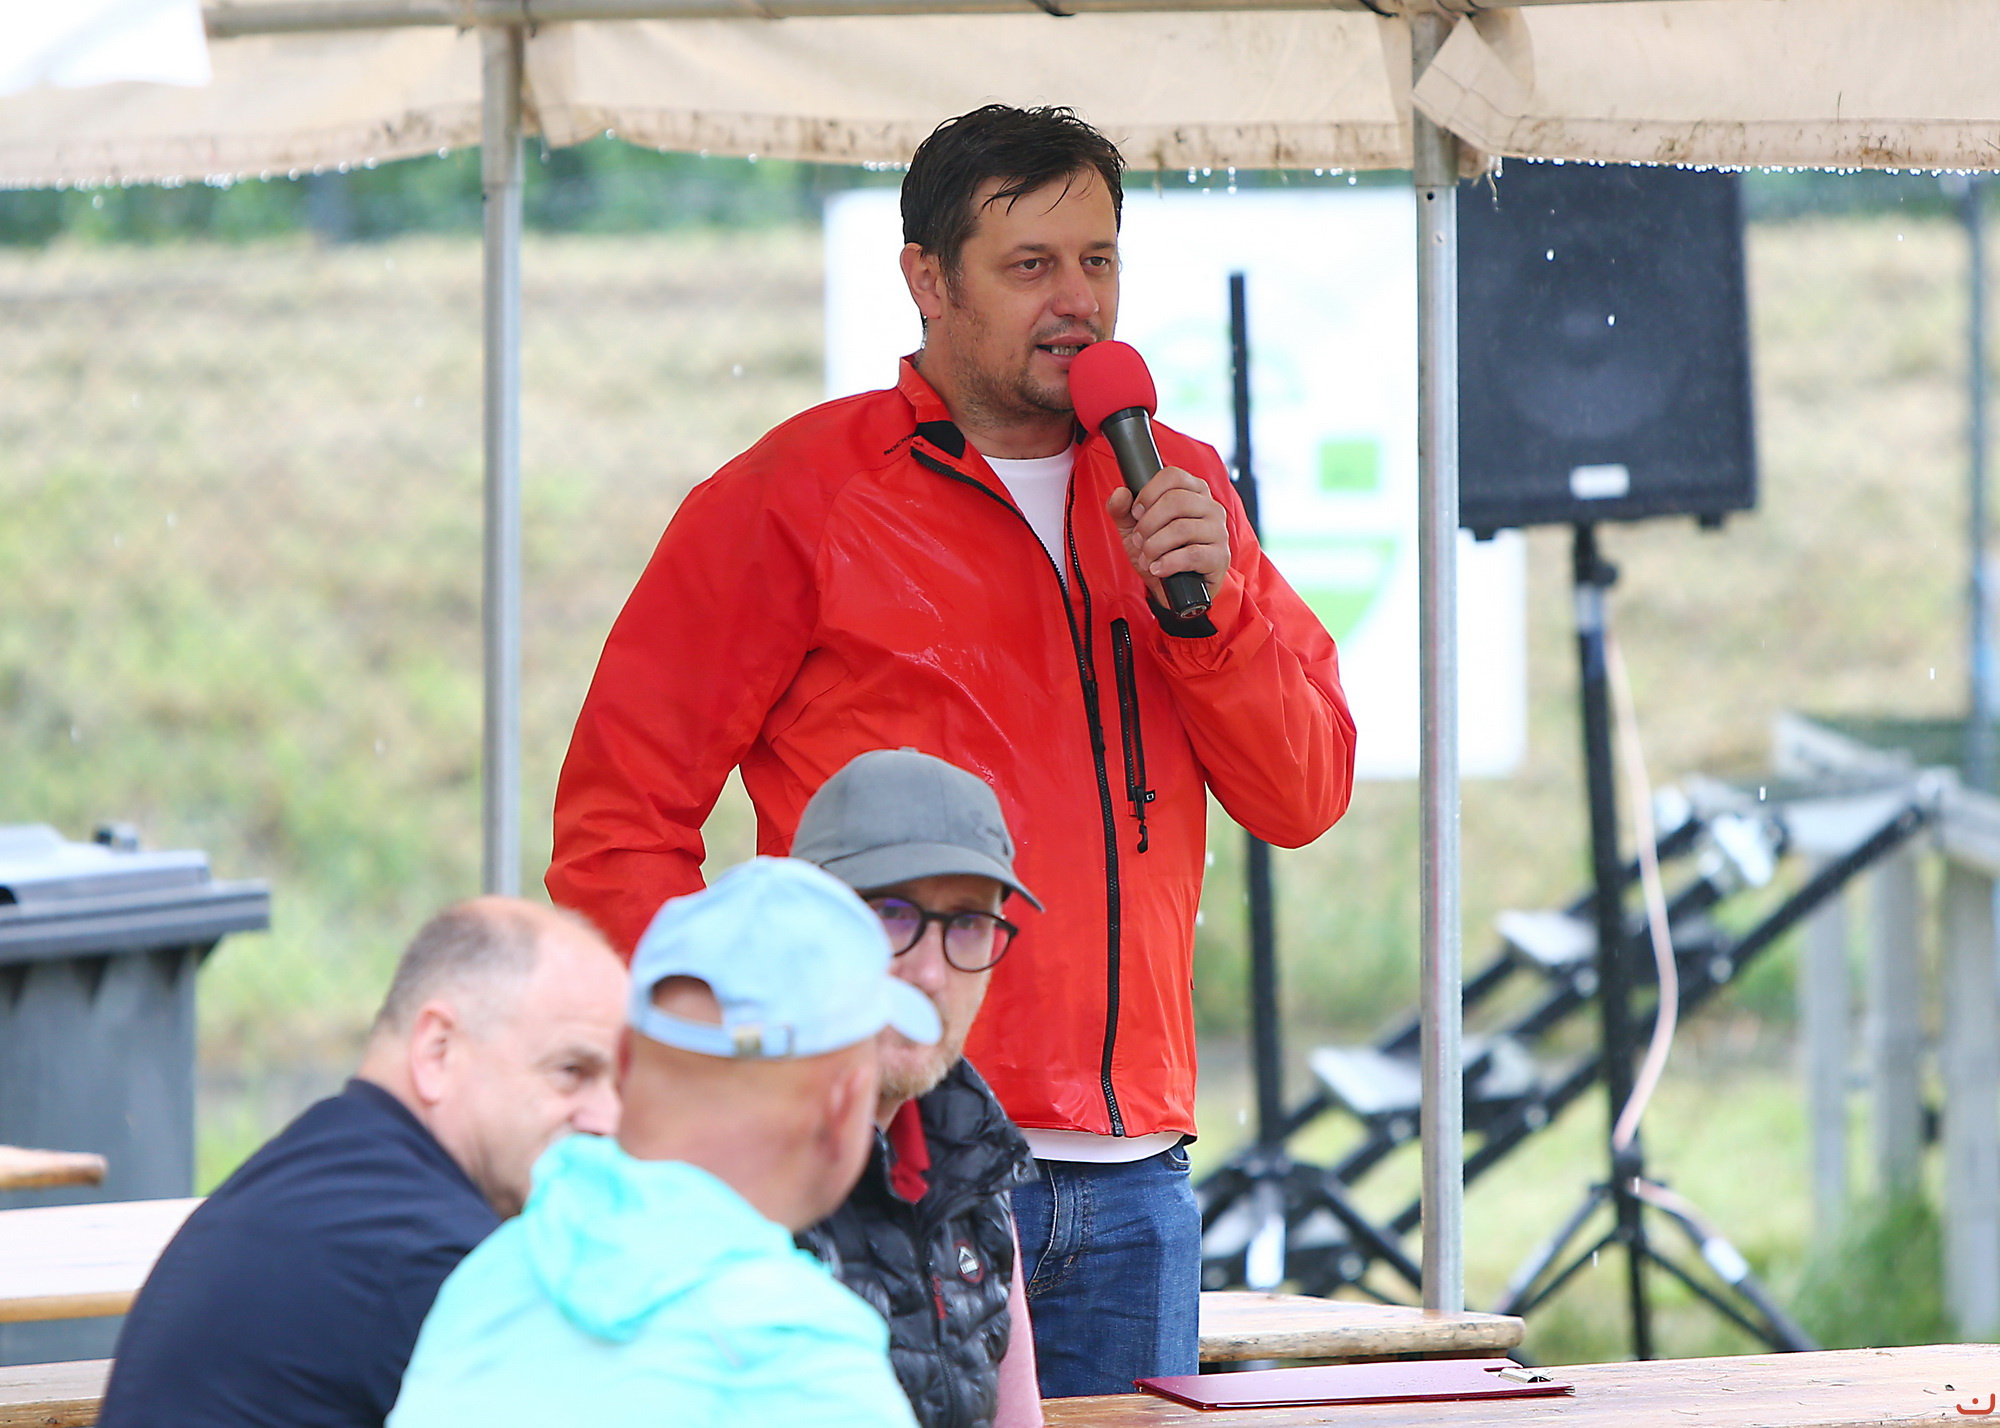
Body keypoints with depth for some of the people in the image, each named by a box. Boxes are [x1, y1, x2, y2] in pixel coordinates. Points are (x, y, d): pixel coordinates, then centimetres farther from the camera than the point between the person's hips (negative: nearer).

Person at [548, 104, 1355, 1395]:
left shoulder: (1177, 493, 15)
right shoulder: (797, 496, 0)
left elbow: (1303, 796, 10)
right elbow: (619, 814, -1)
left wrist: (1209, 600, -6)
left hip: (1133, 1179, 5)